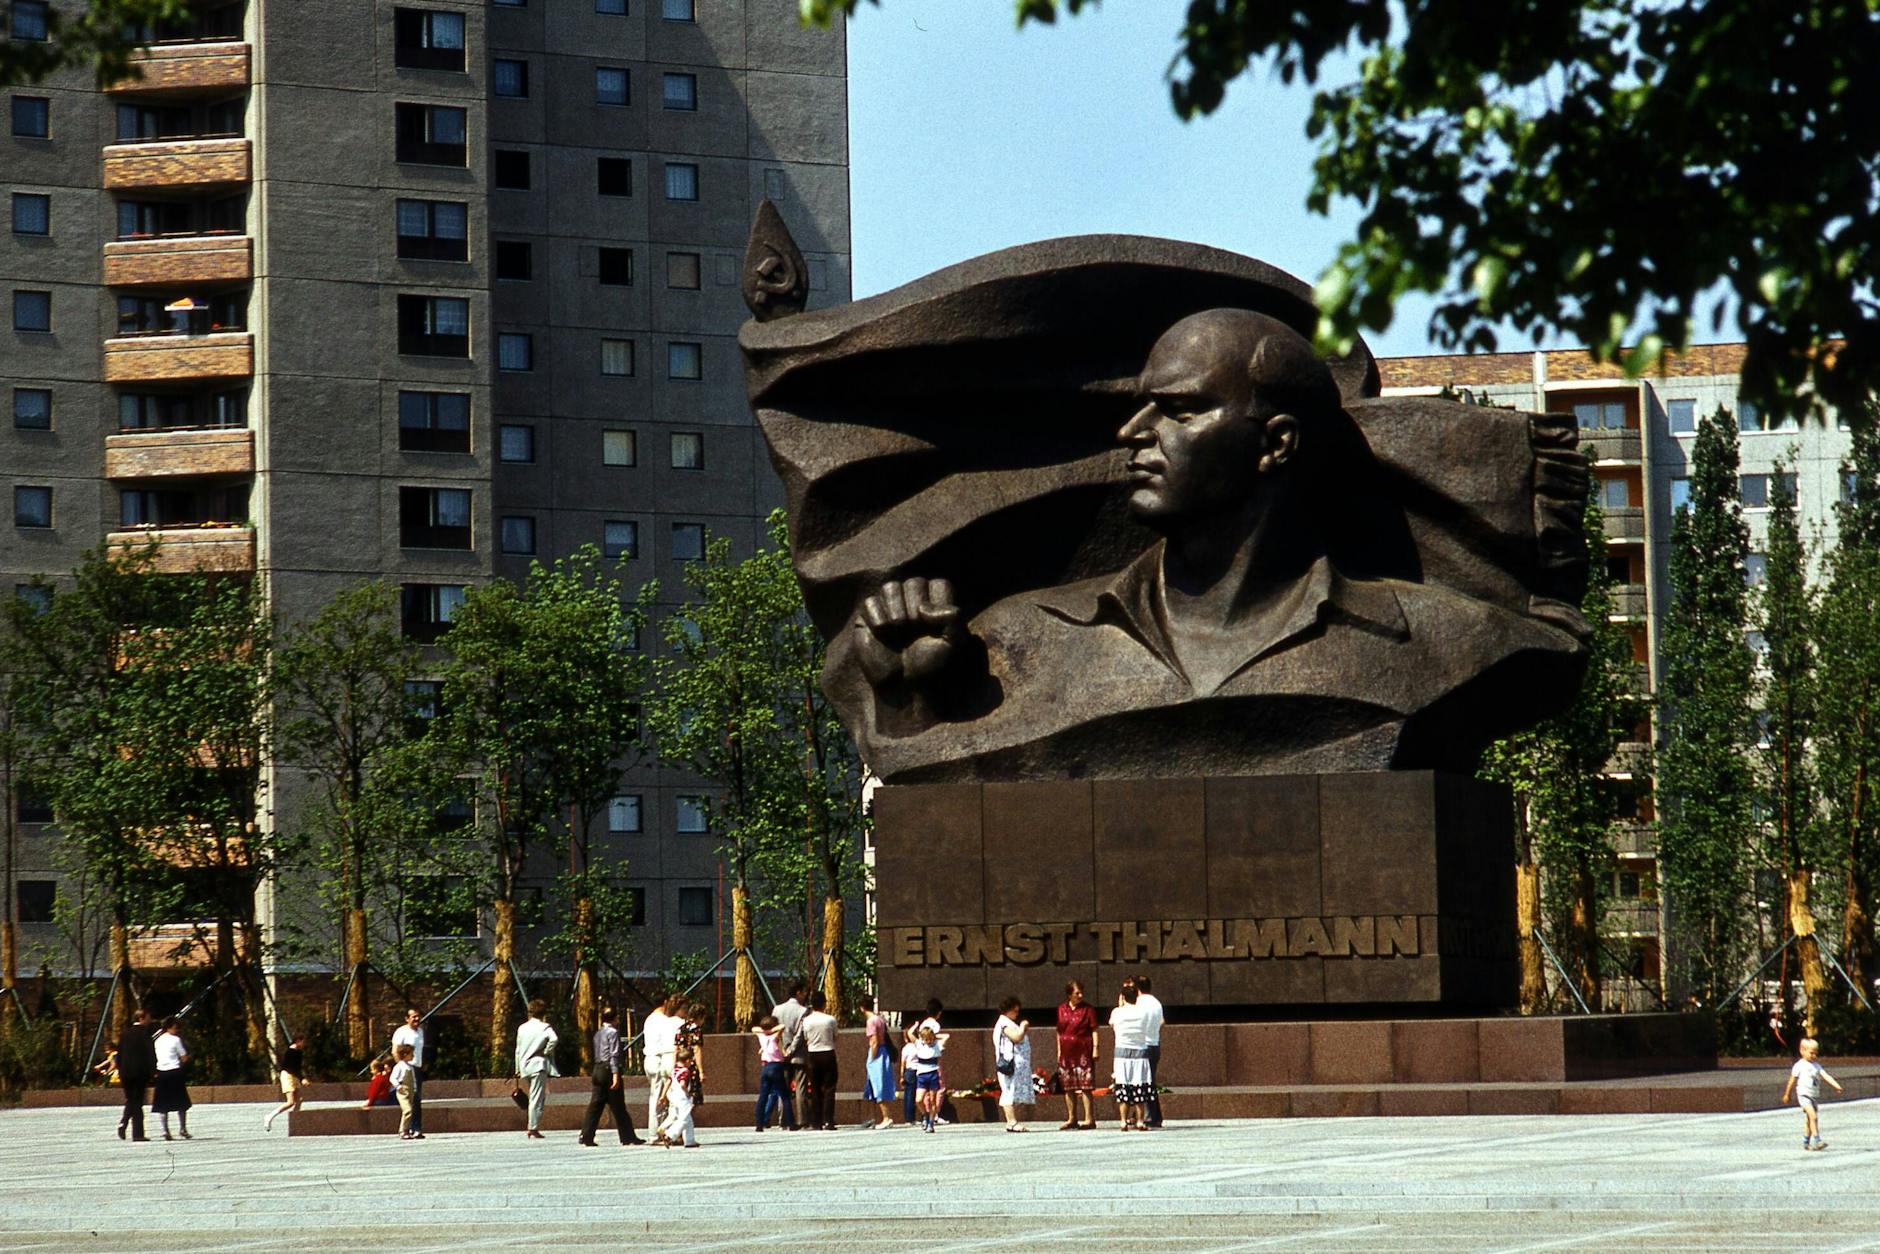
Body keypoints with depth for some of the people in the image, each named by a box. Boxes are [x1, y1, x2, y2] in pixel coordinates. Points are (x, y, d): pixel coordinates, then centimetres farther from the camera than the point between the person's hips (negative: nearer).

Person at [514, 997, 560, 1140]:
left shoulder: (522, 1028, 11)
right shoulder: (544, 1027, -6)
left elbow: (518, 1050, 14)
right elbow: (554, 1039, -25)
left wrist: (518, 1069, 20)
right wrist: (546, 1051, -8)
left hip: (525, 1065, 6)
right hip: (539, 1064, -6)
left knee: (534, 1097, 17)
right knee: (537, 1097, -5)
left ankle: (532, 1127, 15)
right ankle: (533, 1128, -9)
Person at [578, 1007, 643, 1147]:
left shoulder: (598, 1033, 15)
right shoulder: (613, 1032, -8)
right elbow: (614, 1055, -15)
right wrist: (615, 1074, -19)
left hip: (598, 1069, 7)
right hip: (609, 1069, -7)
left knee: (595, 1104, 5)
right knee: (618, 1106, -2)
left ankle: (586, 1137, 0)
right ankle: (628, 1137, 2)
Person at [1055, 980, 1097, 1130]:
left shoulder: (1087, 1009, -1)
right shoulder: (1062, 1010, 11)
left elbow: (1094, 1030, -3)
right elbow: (1059, 1032, 16)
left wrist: (1095, 1048, -11)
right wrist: (1059, 1050, 12)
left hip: (1083, 1052, -5)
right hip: (1066, 1052, 5)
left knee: (1084, 1086, -9)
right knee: (1068, 1087, 8)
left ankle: (1089, 1118, -8)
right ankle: (1071, 1119, 16)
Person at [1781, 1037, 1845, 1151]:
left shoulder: (1816, 1066, 10)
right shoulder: (1799, 1065, -5)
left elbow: (1826, 1076, 0)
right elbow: (1792, 1081, 2)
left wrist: (1836, 1085, -15)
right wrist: (1786, 1095, 9)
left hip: (1814, 1095, 6)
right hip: (1804, 1094, -6)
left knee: (1808, 1120, 12)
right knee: (1813, 1116, -20)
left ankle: (1806, 1143, 22)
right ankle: (1817, 1141, -25)